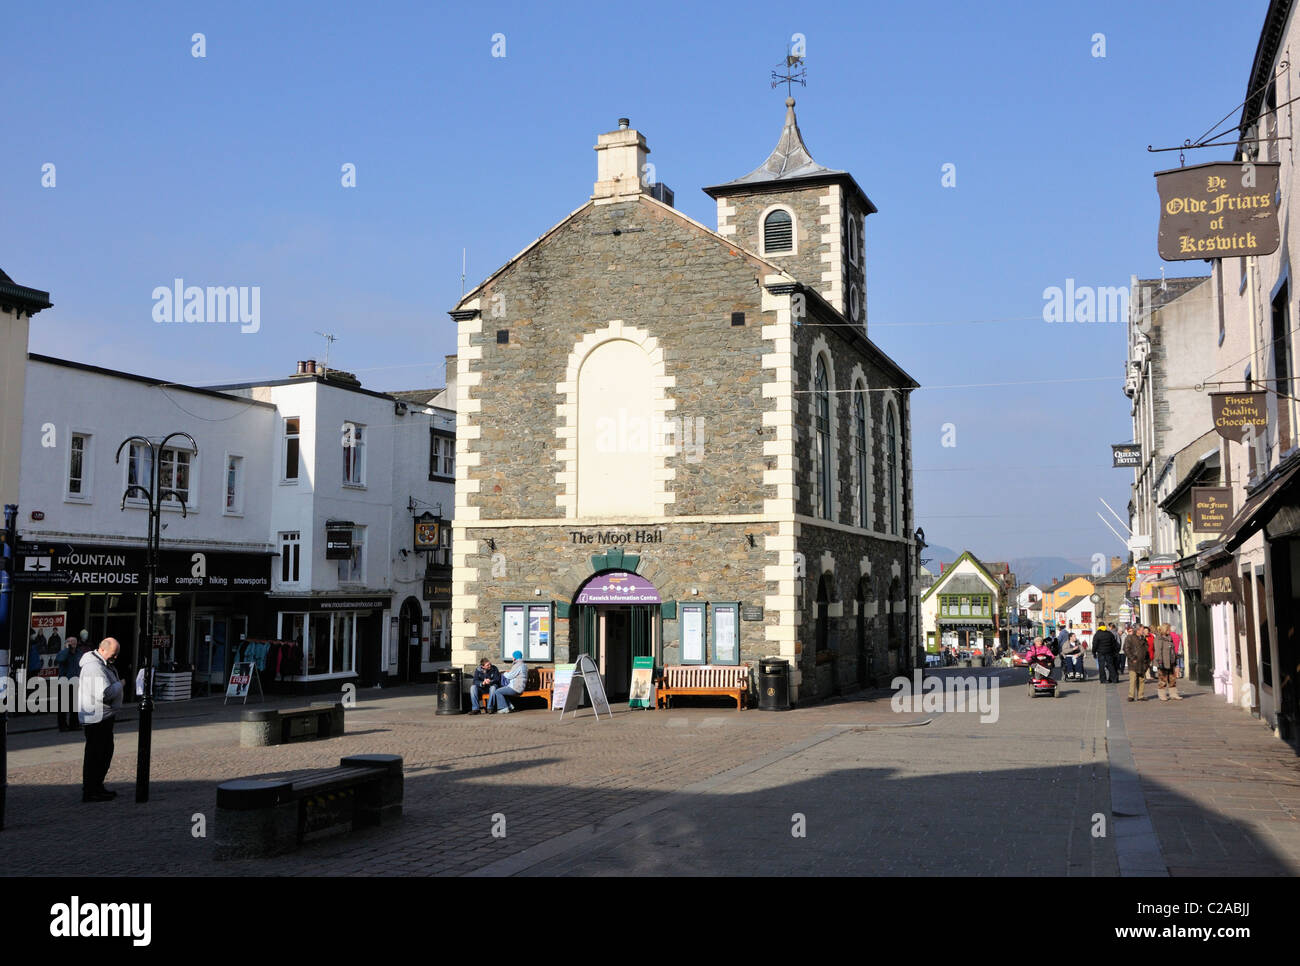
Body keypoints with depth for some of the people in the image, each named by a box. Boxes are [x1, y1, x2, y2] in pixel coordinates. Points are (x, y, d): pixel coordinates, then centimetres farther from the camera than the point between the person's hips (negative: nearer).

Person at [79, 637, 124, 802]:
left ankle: (97, 787, 25)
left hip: (104, 716, 11)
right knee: (95, 754, -5)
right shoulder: (94, 667, -21)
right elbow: (104, 694, -30)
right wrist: (119, 685, -14)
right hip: (96, 718, -11)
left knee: (105, 752, 16)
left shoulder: (104, 664, 15)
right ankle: (89, 792, 1)